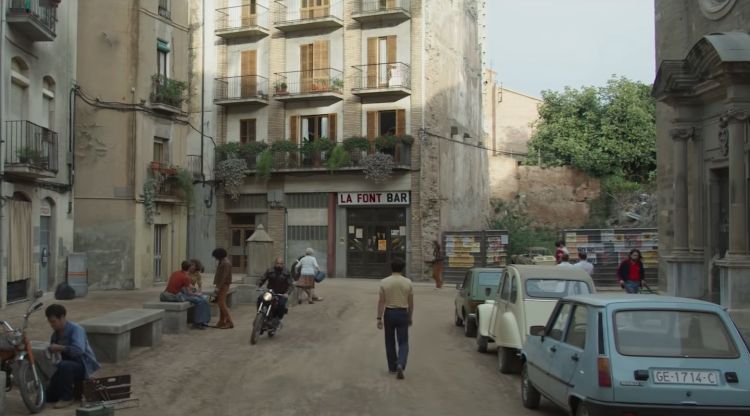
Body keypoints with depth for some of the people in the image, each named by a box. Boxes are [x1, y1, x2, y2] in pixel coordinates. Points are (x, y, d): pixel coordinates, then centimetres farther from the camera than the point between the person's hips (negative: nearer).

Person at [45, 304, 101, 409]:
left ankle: (67, 398, -20)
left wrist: (60, 348, -33)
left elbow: (79, 350, -34)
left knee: (63, 366, -39)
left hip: (84, 365, -8)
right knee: (50, 396, 3)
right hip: (70, 364, 8)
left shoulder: (75, 329, -18)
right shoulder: (55, 334, 6)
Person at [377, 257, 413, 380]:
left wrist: (379, 318, -2)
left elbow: (381, 302, -6)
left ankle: (392, 367, 22)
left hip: (389, 313, 1)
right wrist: (410, 317, 13)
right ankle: (400, 365, -17)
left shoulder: (384, 282, -6)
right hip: (402, 314, 0)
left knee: (390, 342, 15)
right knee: (403, 343, 3)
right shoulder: (408, 282, -4)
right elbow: (411, 303, 2)